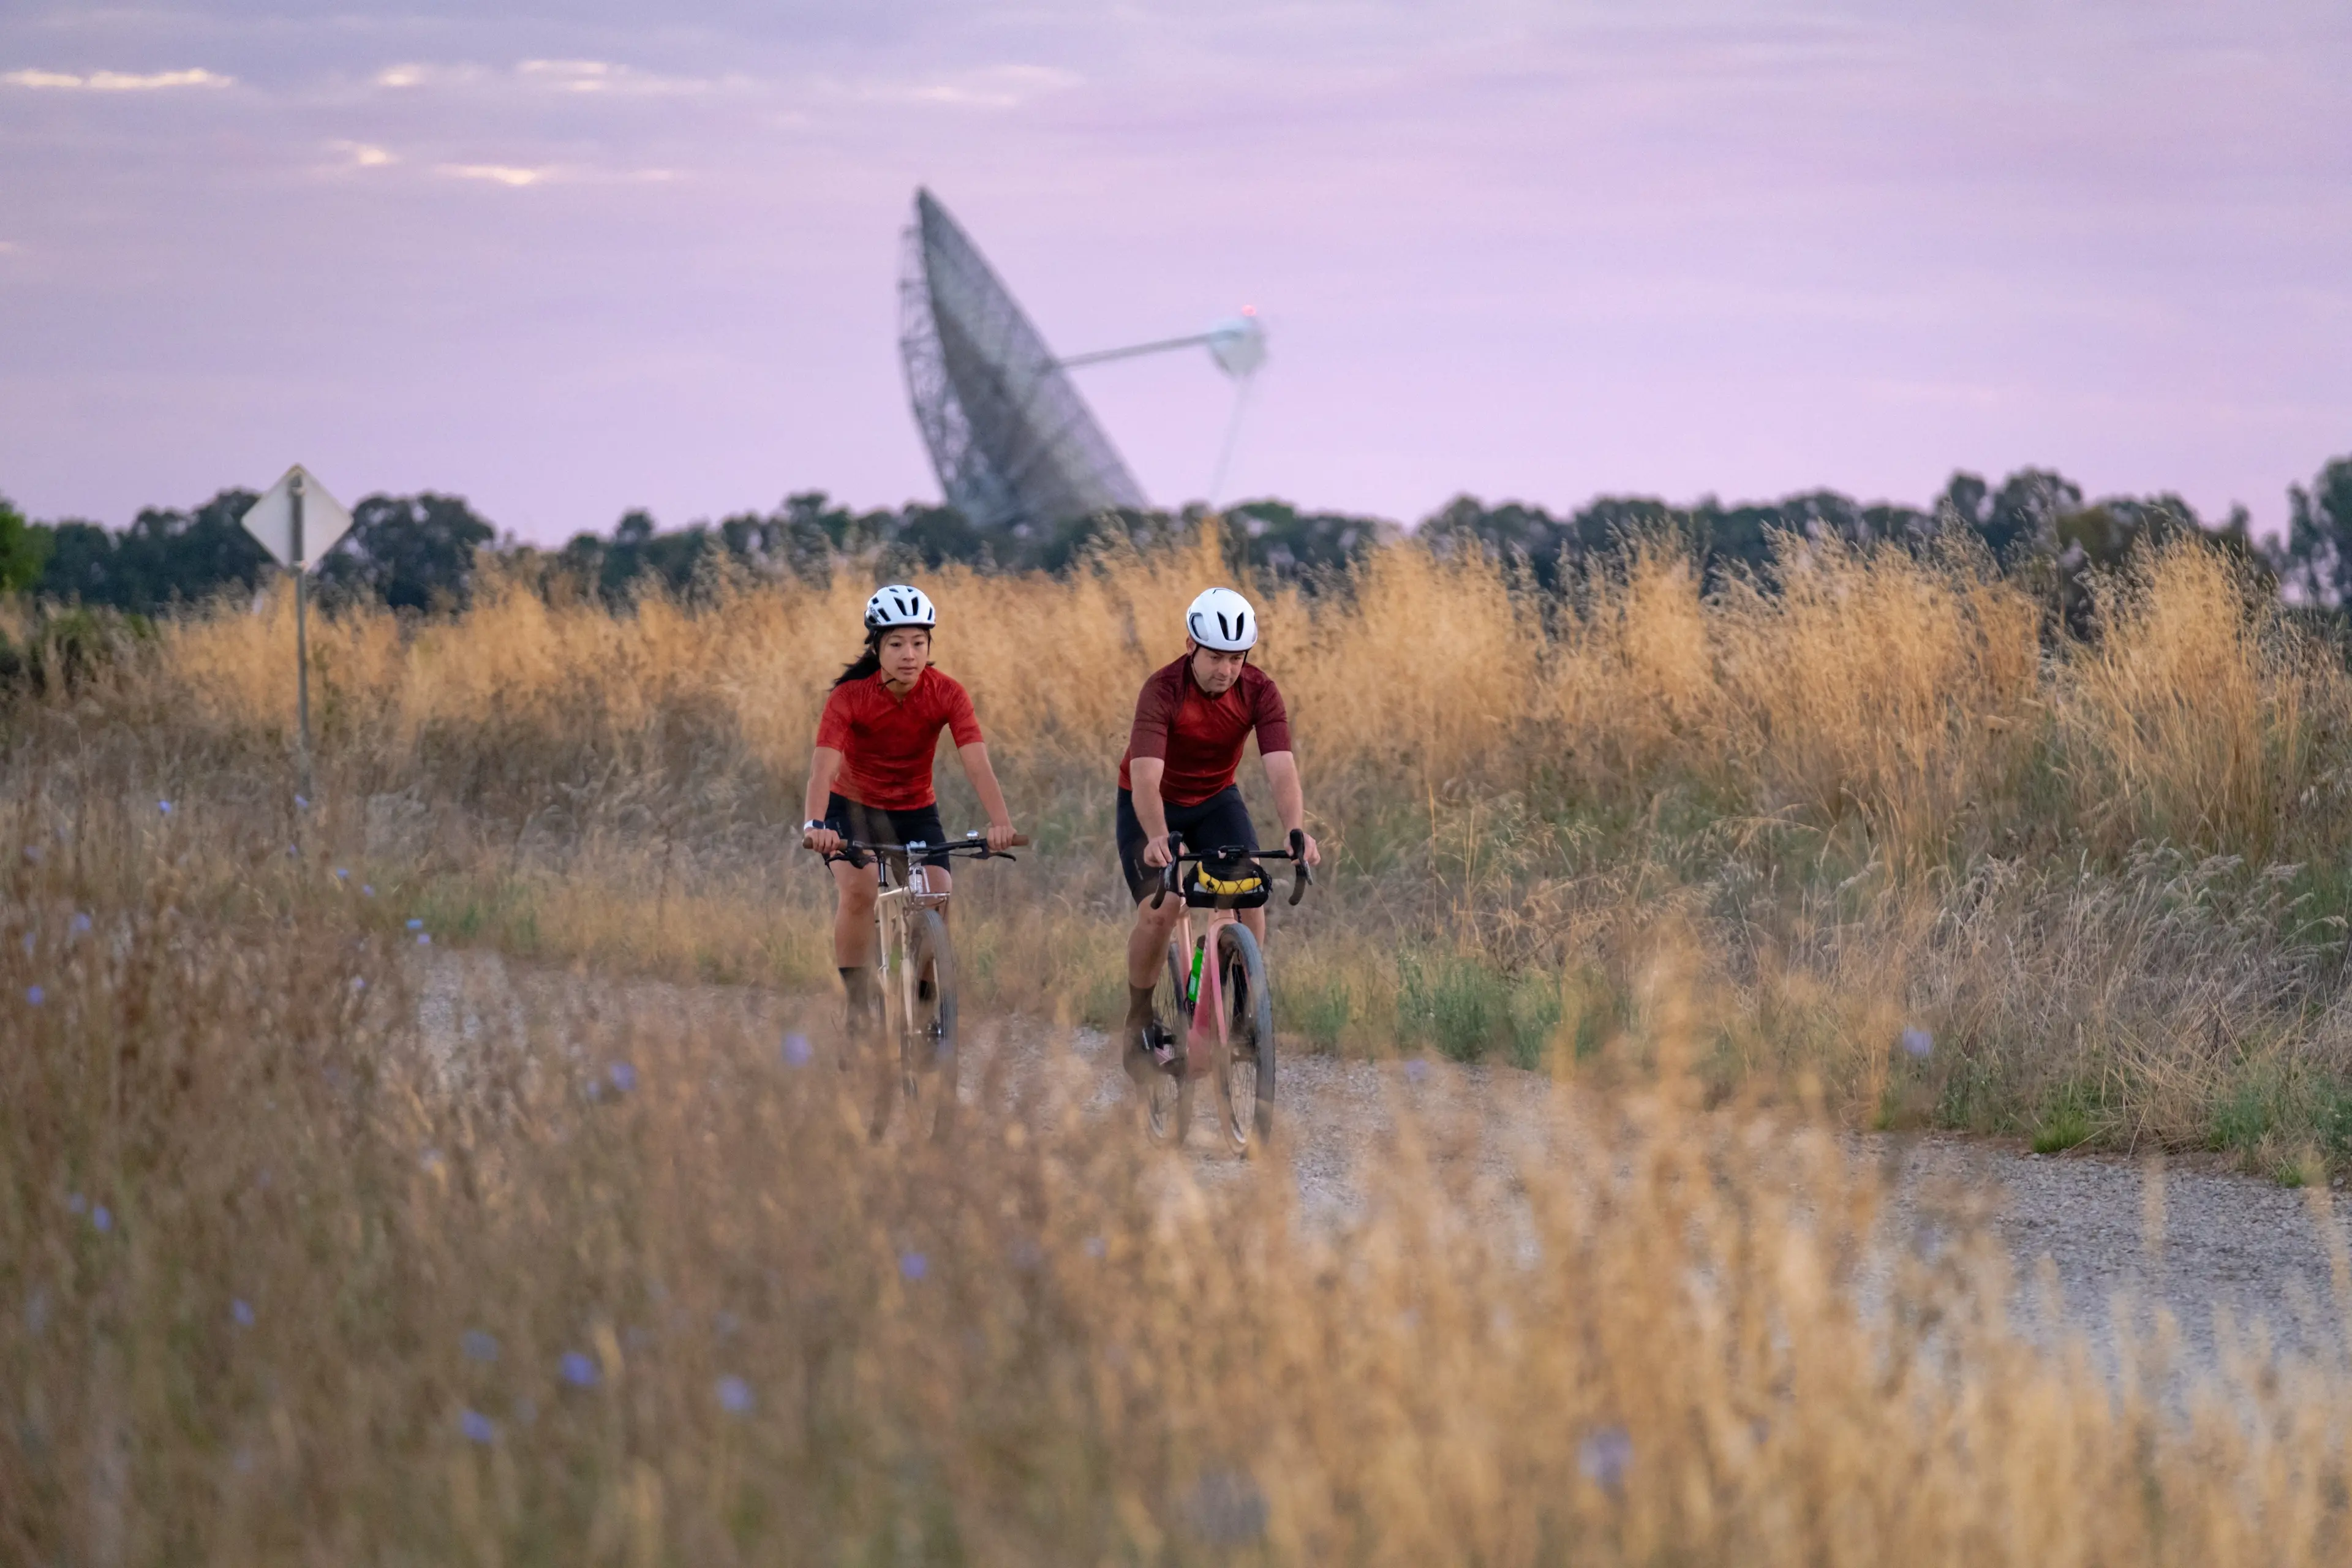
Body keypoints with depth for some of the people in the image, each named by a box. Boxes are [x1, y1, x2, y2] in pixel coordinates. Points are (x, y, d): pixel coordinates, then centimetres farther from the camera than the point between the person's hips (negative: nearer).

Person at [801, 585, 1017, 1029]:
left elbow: (977, 763, -29)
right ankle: (857, 1003, -18)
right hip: (854, 808, -2)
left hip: (915, 811, 2)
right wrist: (815, 825, -54)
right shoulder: (849, 697, -24)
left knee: (939, 901, -18)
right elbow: (824, 766, -35)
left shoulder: (947, 695, -19)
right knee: (858, 890, -29)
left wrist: (1000, 822, -46)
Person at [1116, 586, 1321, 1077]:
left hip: (1216, 800, 3)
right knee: (1160, 911, -21)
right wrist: (1157, 839, -58)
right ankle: (1138, 1022, 1)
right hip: (1154, 806, -3)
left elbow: (1282, 770, -30)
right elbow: (1146, 778, -40)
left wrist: (1297, 832, -48)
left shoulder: (1259, 691, -21)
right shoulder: (1163, 690, -31)